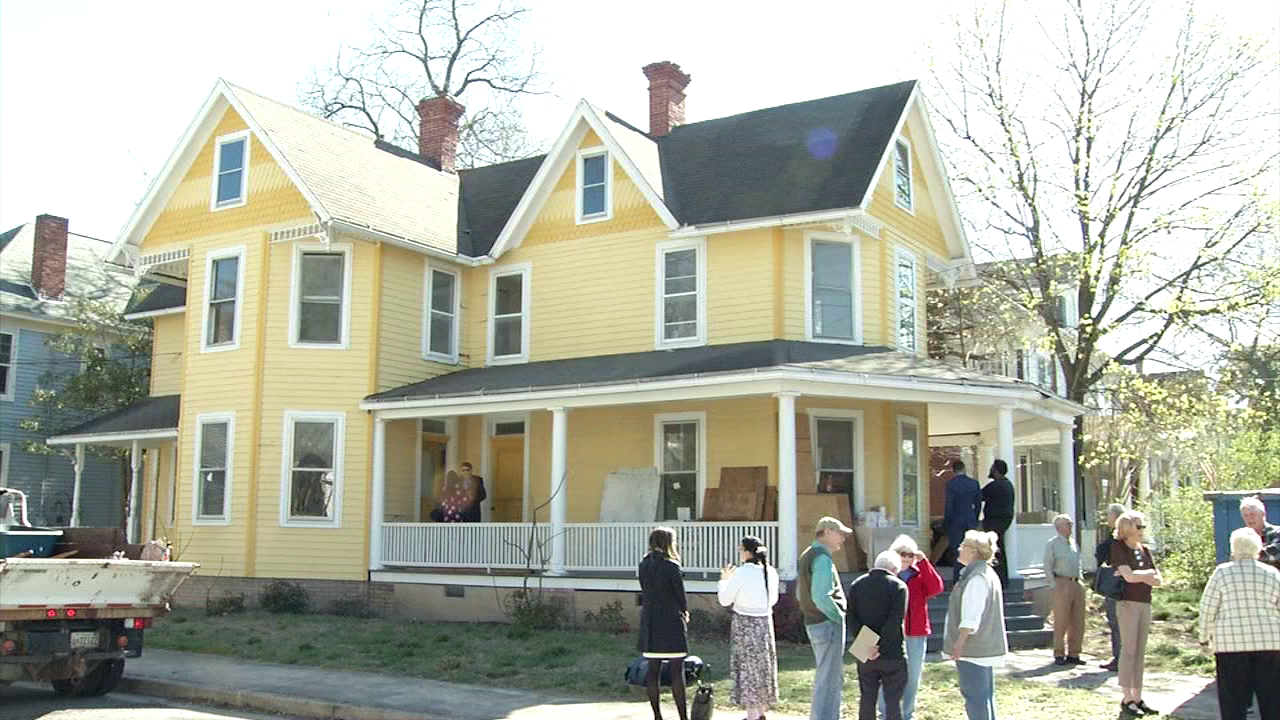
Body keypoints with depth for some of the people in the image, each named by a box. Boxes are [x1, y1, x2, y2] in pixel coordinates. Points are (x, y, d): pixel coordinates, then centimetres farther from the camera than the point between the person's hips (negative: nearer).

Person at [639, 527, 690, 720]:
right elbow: (680, 594, -6)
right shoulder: (671, 566, -13)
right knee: (677, 670, -1)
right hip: (672, 622, -6)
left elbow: (645, 592, 8)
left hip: (649, 622, 6)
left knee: (653, 669, 9)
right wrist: (684, 612, 15)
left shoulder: (643, 565, 4)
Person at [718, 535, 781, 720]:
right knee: (763, 667, 16)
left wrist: (724, 580, 8)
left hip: (744, 623, -5)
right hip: (765, 622, 6)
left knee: (747, 669, 1)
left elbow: (725, 600, -7)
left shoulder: (740, 573, -16)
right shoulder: (771, 572, 1)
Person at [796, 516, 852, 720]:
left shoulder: (807, 556, 14)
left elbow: (800, 594, 18)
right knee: (828, 681, -4)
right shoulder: (822, 558, -17)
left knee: (834, 679, 20)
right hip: (828, 624, -10)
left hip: (813, 623, 10)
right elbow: (820, 597, -26)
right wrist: (838, 616, -12)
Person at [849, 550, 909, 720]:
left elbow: (852, 619, -2)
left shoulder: (857, 585, 8)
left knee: (867, 699, 12)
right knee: (893, 700, 2)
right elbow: (895, 621, -16)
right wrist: (881, 646, -15)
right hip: (892, 654, -4)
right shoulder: (898, 586, -6)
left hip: (865, 654, 4)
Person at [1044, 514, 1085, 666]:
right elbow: (1048, 567, -2)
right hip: (1062, 584, -6)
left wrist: (1079, 580, 12)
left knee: (1077, 622, 5)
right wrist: (1055, 584, -9)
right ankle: (1059, 655, 2)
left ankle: (1073, 654, 14)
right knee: (1061, 622, -5)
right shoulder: (1052, 544, -1)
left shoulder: (1074, 543, 16)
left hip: (1077, 584, 6)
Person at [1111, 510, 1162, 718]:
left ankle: (1137, 698, 12)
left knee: (1140, 651, 7)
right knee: (1129, 650, -6)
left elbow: (1158, 581, 9)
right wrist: (1148, 573, -1)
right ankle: (1126, 699, -2)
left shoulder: (1145, 550, 14)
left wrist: (1138, 575, -7)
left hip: (1145, 604, 6)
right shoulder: (1119, 548, -5)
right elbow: (1129, 576, -16)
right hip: (1128, 603, -6)